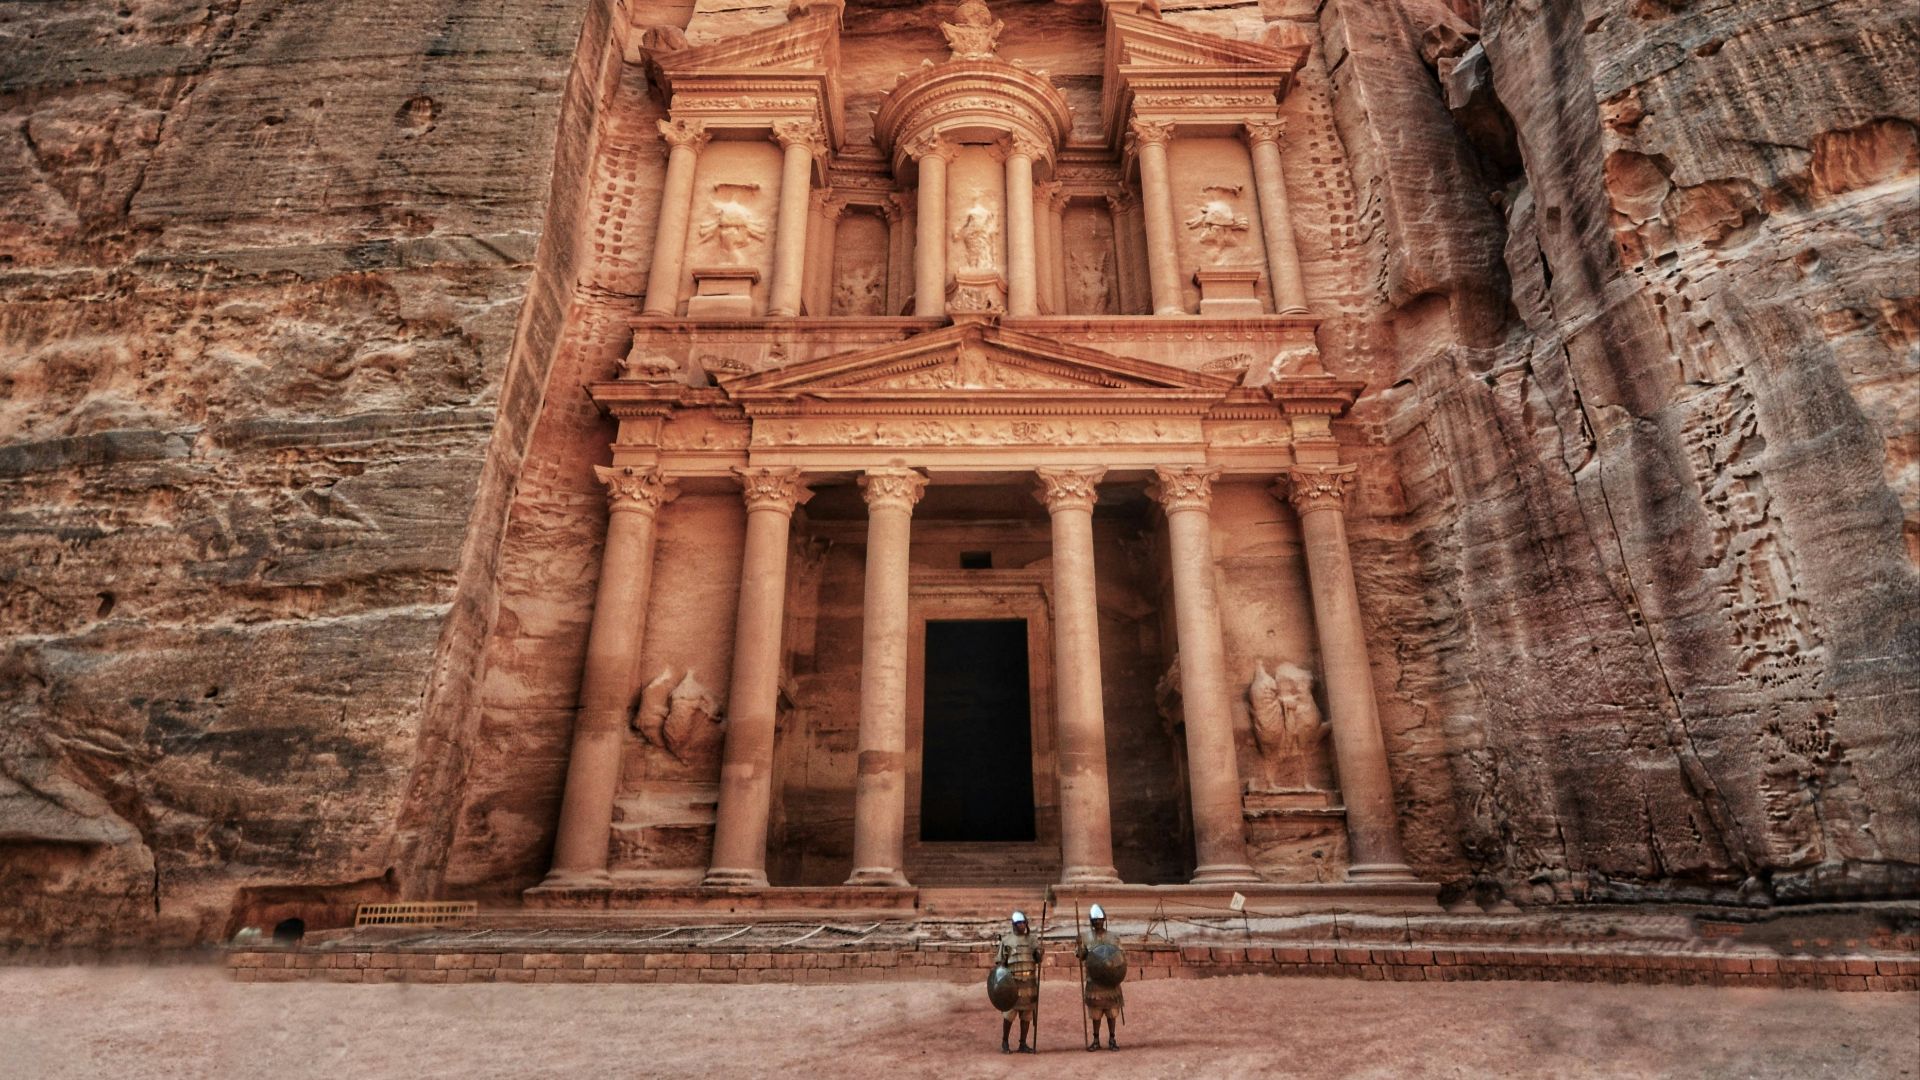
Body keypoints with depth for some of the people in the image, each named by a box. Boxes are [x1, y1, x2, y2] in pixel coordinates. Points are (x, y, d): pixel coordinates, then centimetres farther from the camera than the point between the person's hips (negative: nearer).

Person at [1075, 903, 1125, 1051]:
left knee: (1111, 1011, 6)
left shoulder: (1113, 937, 2)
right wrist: (1079, 945, -18)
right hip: (1094, 979, 0)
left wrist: (1122, 965, -14)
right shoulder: (1085, 936, 0)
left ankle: (1112, 1039, 19)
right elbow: (1082, 956, 0)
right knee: (1095, 1011, 6)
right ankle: (1096, 1040, 19)